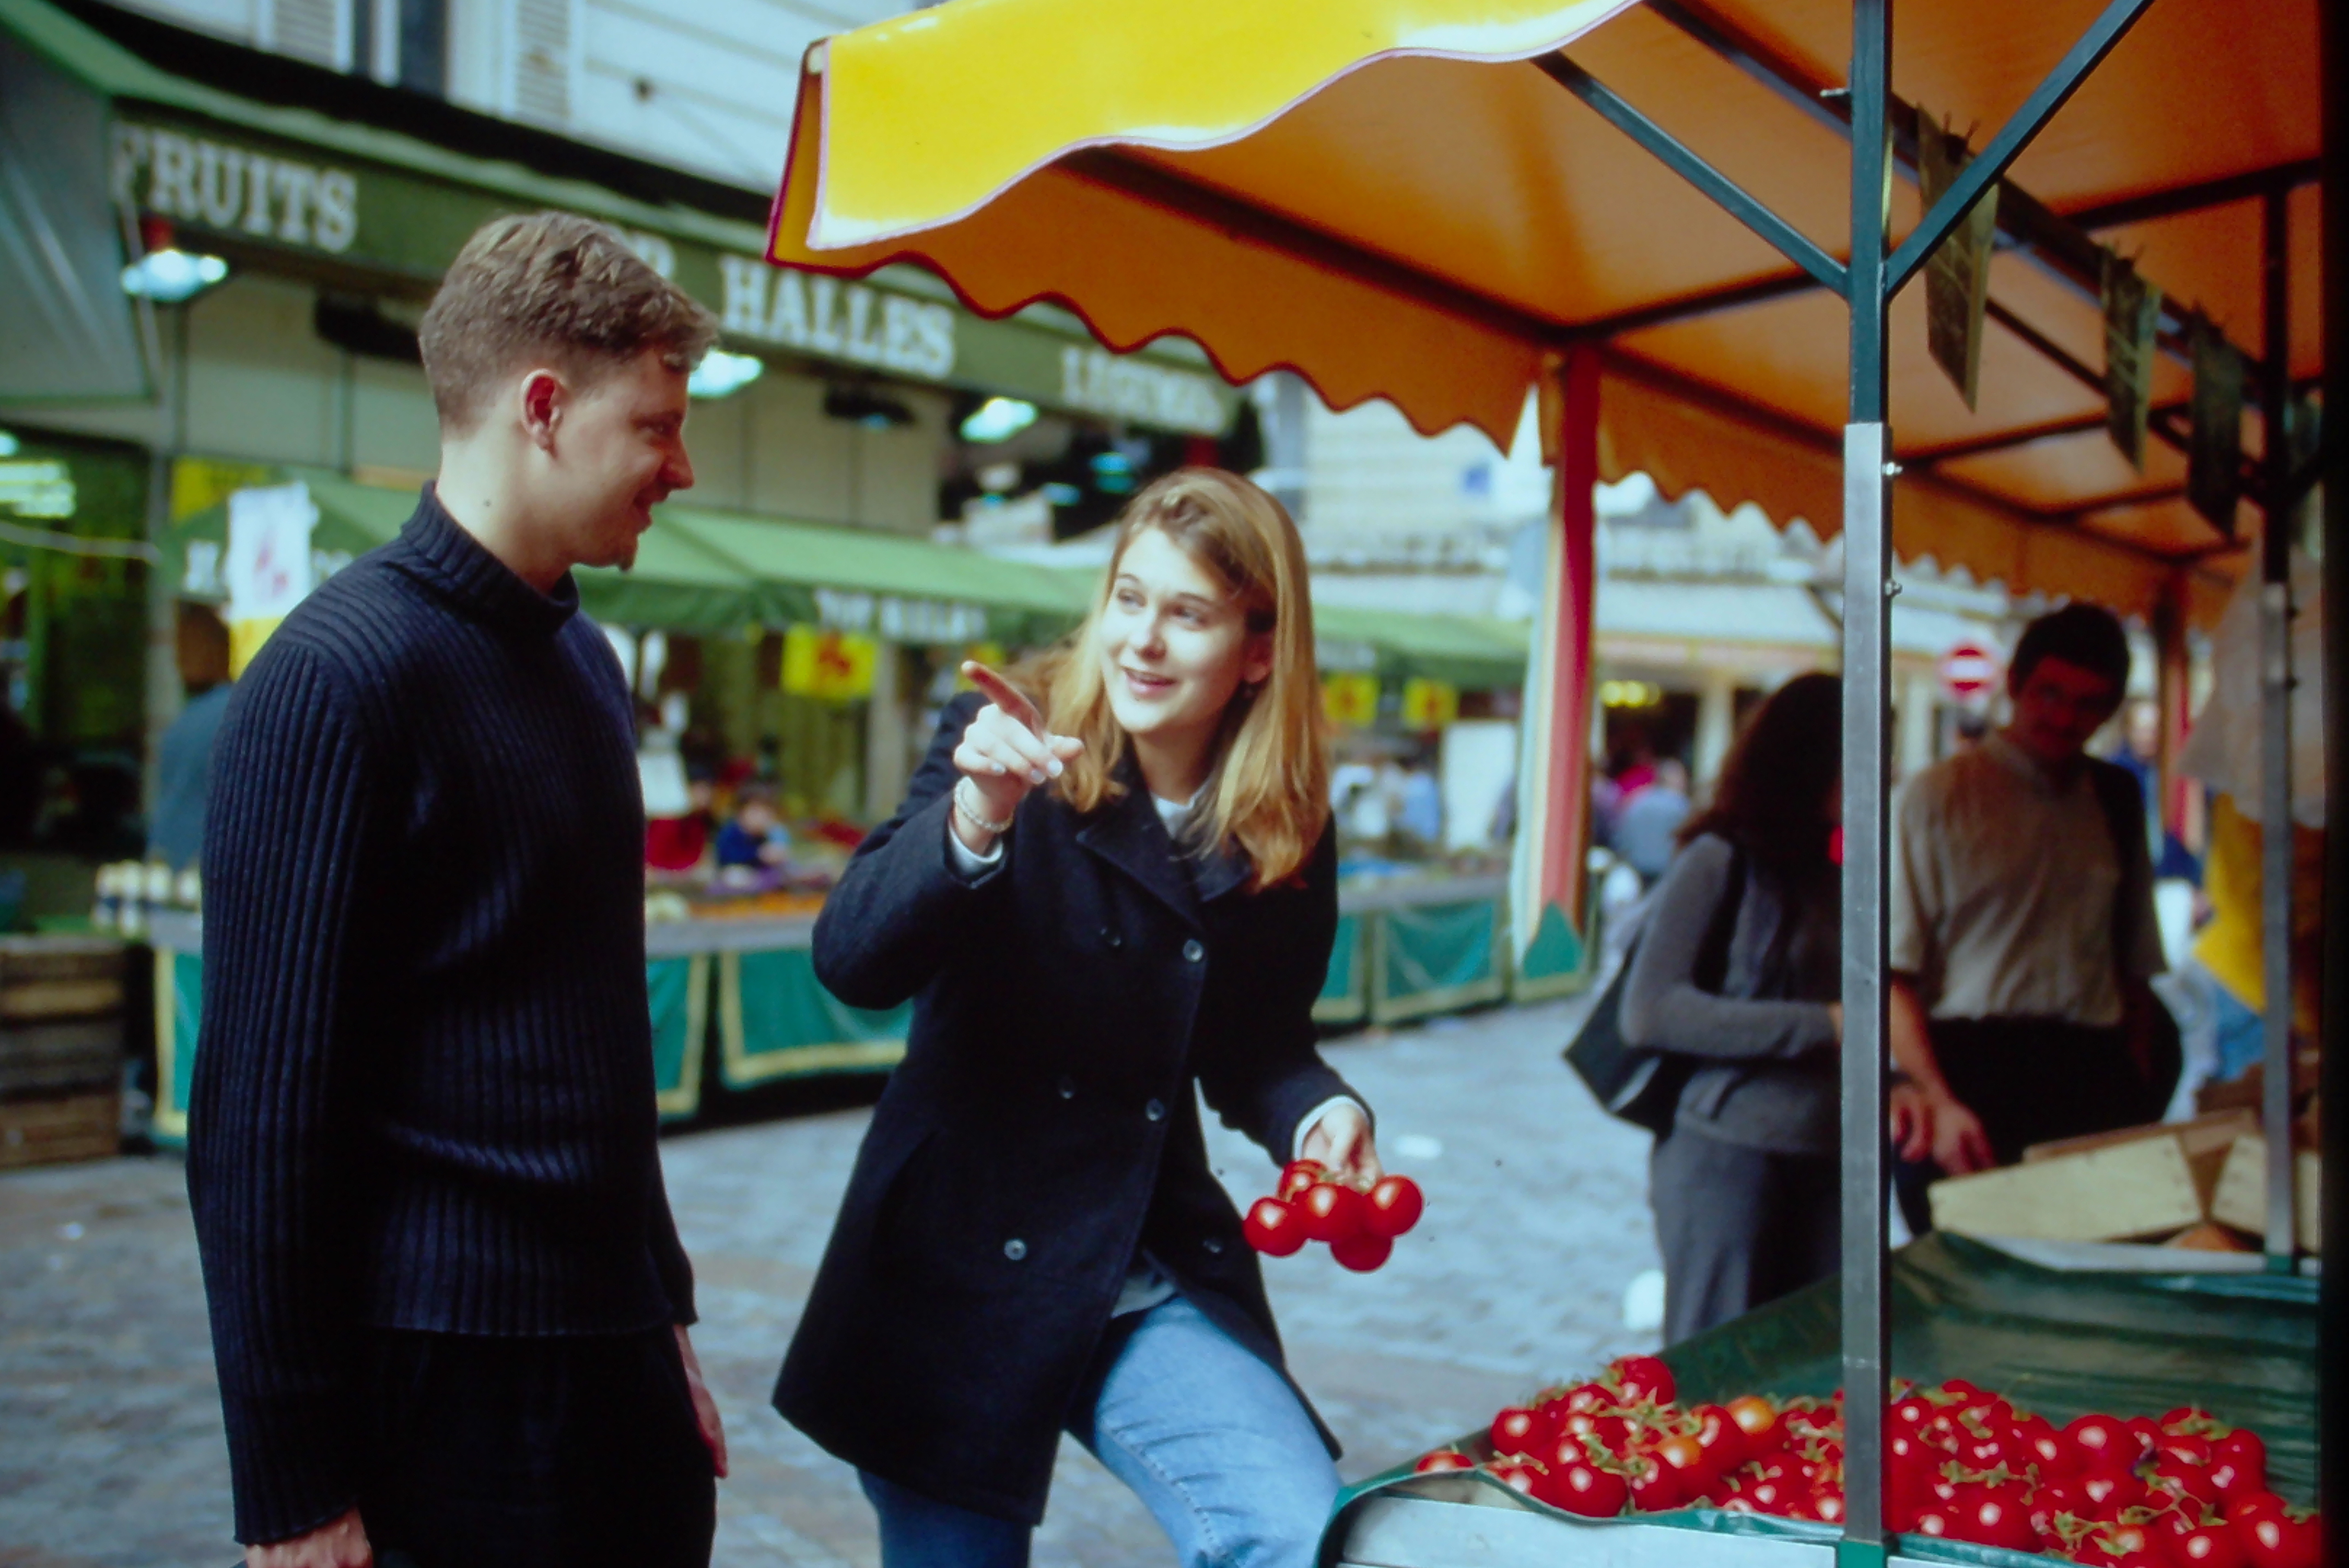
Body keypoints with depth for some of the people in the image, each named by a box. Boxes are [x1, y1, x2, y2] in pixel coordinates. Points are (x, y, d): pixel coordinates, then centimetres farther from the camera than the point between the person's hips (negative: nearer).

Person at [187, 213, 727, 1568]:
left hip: (613, 1348, 7)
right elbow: (262, 1105, -15)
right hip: (449, 1367, -7)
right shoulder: (344, 670, -14)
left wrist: (664, 1305, 16)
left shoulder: (586, 662, 11)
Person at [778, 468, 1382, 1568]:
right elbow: (853, 964, -22)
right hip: (960, 1269, -2)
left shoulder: (1287, 835, -1)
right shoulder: (1003, 745, -11)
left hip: (1157, 1282, 2)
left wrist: (1318, 1113, -10)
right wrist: (974, 819, -37)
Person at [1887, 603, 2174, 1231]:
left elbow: (2134, 966, 18)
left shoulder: (2116, 798, 16)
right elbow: (1892, 972, -6)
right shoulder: (1939, 795, 2)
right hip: (1969, 1070, -4)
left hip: (2096, 1083, 4)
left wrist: (2139, 1100, 6)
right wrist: (1940, 1103, -16)